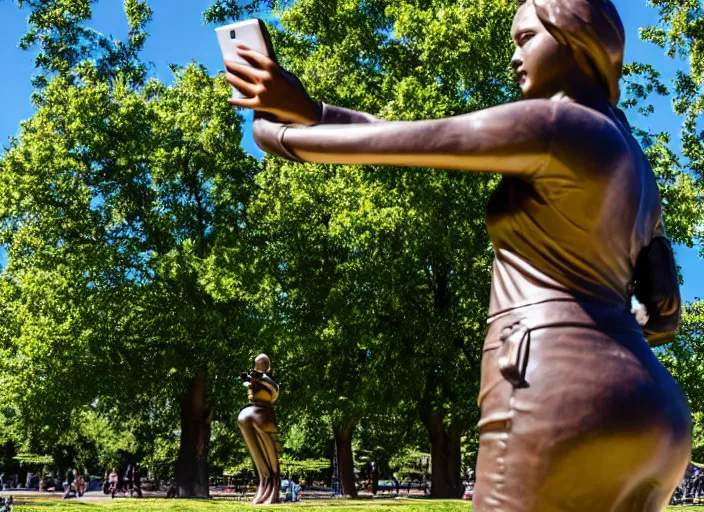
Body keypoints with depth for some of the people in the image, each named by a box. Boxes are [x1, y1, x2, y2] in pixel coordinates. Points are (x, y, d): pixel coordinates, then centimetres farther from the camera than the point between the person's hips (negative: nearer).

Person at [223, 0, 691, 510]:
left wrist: (279, 135, 13)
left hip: (559, 408, -10)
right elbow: (665, 313, 20)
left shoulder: (554, 124, -4)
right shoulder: (636, 173, 24)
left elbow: (397, 140, -1)